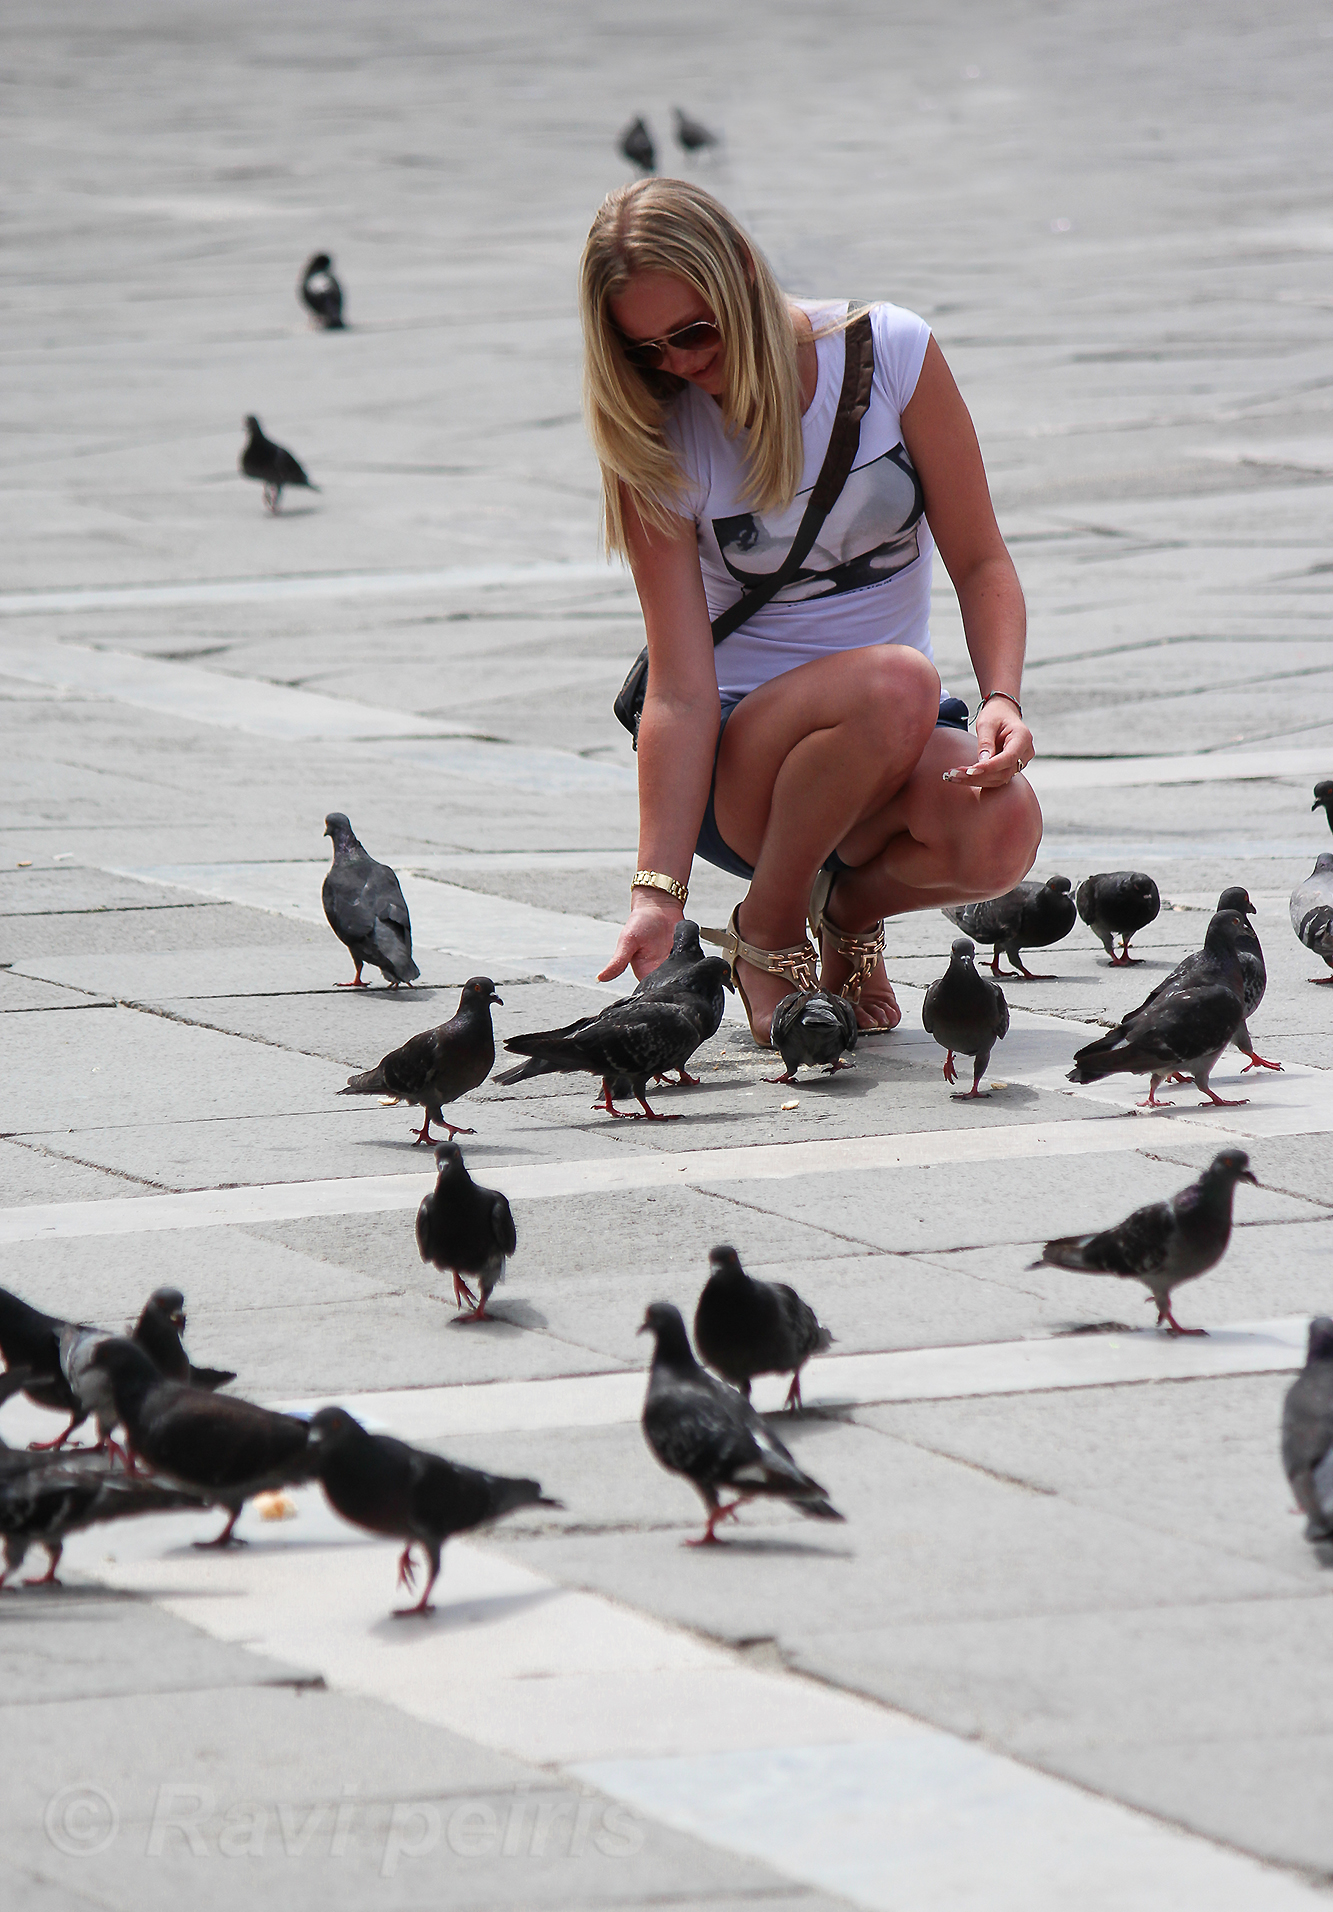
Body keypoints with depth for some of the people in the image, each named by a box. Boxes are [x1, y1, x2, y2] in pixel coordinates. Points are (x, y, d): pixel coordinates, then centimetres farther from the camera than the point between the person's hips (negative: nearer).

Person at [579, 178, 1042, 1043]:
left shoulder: (890, 353, -7)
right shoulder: (656, 444, -9)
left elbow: (981, 562, -3)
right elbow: (682, 689, -15)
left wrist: (1002, 702, -23)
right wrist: (658, 892, -26)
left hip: (895, 744, 2)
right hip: (737, 756, -2)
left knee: (1002, 827, -34)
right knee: (896, 683, -36)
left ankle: (851, 906, 3)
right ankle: (766, 931, -11)